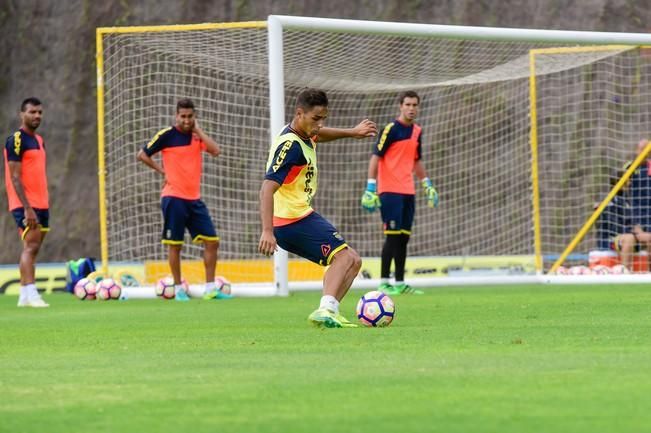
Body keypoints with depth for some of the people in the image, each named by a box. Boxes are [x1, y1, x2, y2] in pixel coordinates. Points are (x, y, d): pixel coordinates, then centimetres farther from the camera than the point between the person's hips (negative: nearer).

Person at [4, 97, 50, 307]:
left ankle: (24, 296, 10)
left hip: (40, 205, 8)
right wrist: (27, 208, -22)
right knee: (30, 246, -16)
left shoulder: (39, 140, 17)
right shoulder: (16, 140, -11)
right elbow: (15, 177, -16)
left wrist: (44, 205, 16)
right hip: (25, 205, -8)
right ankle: (31, 295, -23)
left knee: (33, 249, 7)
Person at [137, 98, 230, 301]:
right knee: (175, 244, -1)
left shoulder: (197, 135, 8)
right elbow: (142, 155, 0)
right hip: (173, 198, -5)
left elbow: (215, 150, -9)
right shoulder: (167, 135, -5)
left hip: (194, 199, 5)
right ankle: (178, 289, 10)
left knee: (212, 241, 0)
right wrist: (162, 170, -5)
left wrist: (198, 130, -8)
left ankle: (210, 288, 5)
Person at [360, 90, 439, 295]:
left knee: (404, 237, 7)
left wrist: (428, 185, 22)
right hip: (390, 191, -7)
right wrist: (370, 188, -16)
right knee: (393, 236, -9)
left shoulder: (417, 131, 13)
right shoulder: (391, 129, -9)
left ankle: (400, 283, 11)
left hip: (408, 192, 7)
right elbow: (375, 158, -11)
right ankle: (384, 282, -5)